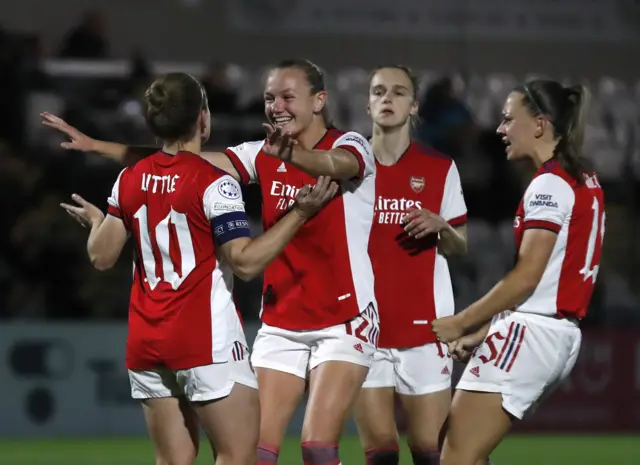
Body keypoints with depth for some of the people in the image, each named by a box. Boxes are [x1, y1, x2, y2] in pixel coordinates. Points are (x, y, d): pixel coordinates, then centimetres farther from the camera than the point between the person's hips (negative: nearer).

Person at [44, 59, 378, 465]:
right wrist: (95, 145, -4)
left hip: (343, 321, -5)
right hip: (280, 324, 5)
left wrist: (289, 152, -55)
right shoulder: (263, 156, 7)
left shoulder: (351, 146, -8)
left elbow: (336, 165, -33)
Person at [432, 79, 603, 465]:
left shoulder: (549, 185, -13)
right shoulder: (585, 181, 16)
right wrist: (483, 328, 14)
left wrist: (461, 323, -11)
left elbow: (527, 277, -18)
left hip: (530, 333, -10)